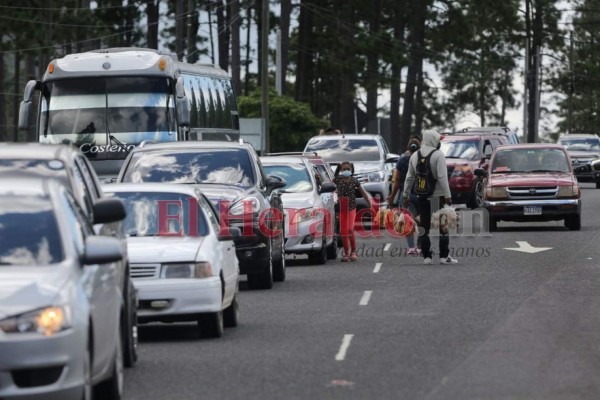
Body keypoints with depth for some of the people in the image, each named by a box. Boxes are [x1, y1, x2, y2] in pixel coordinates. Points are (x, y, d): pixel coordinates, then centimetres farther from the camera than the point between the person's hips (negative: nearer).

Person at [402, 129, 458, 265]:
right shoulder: (438, 155, -10)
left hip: (422, 196, 5)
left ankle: (427, 256, 5)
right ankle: (444, 256, -3)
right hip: (438, 195, -5)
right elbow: (442, 177, -17)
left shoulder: (415, 155, 9)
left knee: (424, 226, 8)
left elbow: (409, 177, 13)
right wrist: (447, 195, -17)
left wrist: (406, 194, 20)